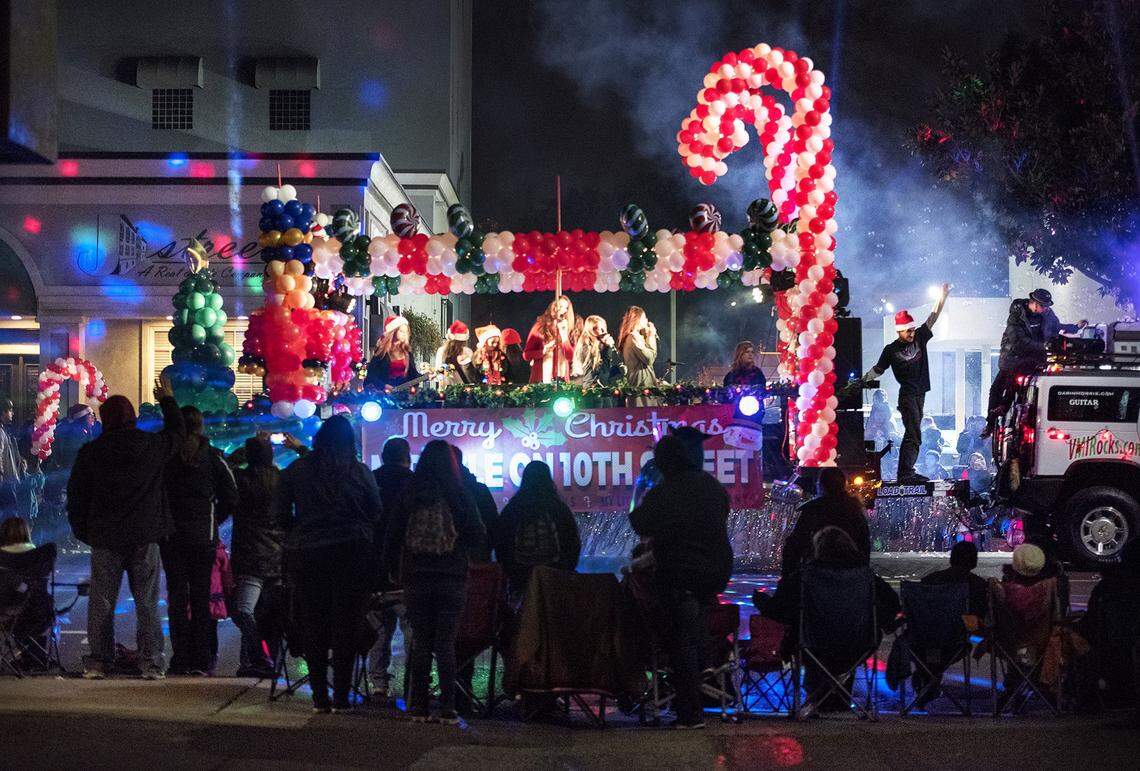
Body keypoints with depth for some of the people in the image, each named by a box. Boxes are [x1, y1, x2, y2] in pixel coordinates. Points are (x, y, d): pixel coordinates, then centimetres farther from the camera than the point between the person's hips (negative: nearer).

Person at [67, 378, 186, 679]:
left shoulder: (90, 452, -2)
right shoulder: (153, 446, -2)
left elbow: (76, 496, 4)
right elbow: (177, 433, 20)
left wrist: (82, 531, 15)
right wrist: (167, 400, 33)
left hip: (105, 538, 0)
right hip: (145, 537, 0)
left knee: (102, 601, 5)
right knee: (147, 601, 4)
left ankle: (98, 662, 4)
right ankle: (151, 662, 1)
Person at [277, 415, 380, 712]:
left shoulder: (296, 469, 0)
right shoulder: (359, 471, -3)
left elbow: (281, 513, 2)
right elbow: (376, 512, 5)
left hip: (305, 553, 1)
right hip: (351, 552, -1)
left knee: (313, 624, 8)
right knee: (346, 623, 4)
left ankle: (319, 697, 8)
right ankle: (341, 696, 2)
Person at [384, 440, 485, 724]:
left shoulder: (409, 495, 0)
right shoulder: (458, 494, -6)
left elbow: (392, 538, 4)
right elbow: (478, 536, -2)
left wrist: (394, 571, 16)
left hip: (415, 579, 2)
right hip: (451, 578, -2)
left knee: (420, 643, 8)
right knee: (446, 644, 1)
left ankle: (419, 708, 8)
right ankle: (447, 709, -2)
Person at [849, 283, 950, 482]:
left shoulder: (919, 338, 8)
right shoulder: (891, 350, -3)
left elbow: (932, 318, 7)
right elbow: (878, 369, 3)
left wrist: (942, 296, 2)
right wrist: (861, 381, -6)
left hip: (920, 394, 6)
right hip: (907, 395, -6)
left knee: (912, 434, 8)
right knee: (914, 435, -14)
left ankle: (905, 472, 11)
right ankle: (905, 473, -18)